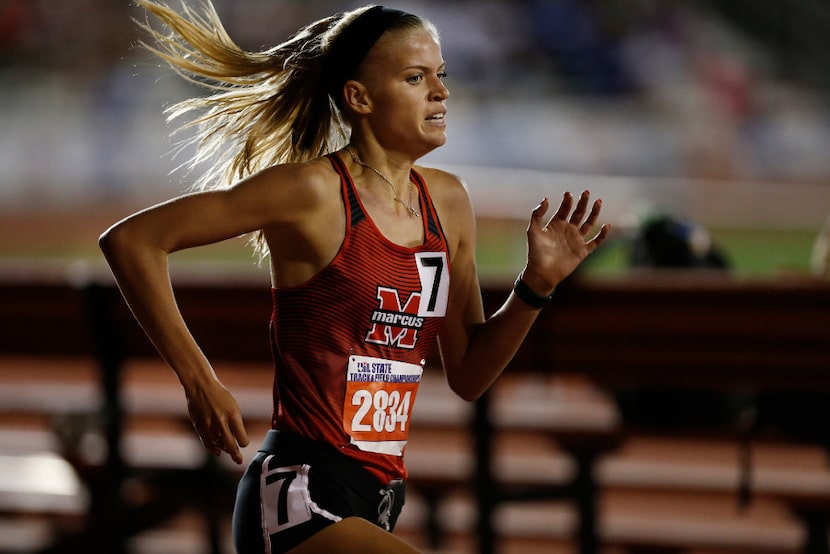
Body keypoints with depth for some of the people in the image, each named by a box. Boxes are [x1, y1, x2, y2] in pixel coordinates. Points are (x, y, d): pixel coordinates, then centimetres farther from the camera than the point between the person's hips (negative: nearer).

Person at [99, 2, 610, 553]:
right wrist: (199, 382, -11)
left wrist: (537, 284, 3)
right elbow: (130, 240, -9)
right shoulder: (313, 192, -9)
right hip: (300, 496, -8)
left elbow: (467, 375, 18)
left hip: (374, 504, 8)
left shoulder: (448, 202, 12)